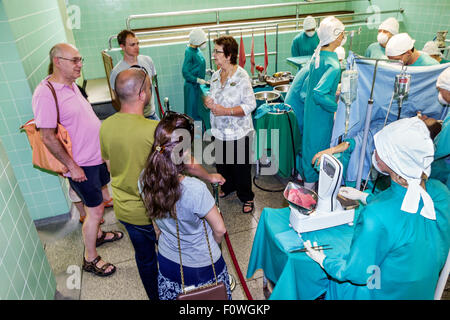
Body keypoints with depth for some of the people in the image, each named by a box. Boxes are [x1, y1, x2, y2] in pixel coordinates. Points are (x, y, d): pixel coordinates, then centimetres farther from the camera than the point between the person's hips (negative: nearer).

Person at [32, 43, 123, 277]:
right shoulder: (46, 93, -22)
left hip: (96, 156, 9)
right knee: (96, 210, 1)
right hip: (81, 164, -9)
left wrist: (104, 149, 17)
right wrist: (72, 166, -18)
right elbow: (48, 137, -22)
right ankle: (90, 259, 20)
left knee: (97, 204, 24)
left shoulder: (71, 85, 7)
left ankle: (96, 234, 47)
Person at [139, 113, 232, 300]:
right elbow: (219, 230, -20)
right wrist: (212, 246, 2)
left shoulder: (145, 179, -21)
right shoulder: (196, 190, -37)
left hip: (167, 262, 5)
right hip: (202, 267, -4)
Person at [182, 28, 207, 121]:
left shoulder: (197, 49, 7)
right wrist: (198, 80, -24)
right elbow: (185, 73, -22)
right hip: (192, 86, -8)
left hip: (198, 85, 8)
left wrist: (206, 71, 7)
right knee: (191, 110, 0)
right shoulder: (189, 52, -18)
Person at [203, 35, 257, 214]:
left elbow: (250, 105, -18)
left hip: (238, 132, -7)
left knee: (241, 166, 5)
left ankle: (246, 197, 25)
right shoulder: (216, 75, 5)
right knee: (221, 163, 21)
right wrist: (208, 101, -7)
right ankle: (228, 186, 47)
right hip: (220, 130, 7)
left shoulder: (241, 76, -16)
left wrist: (225, 111, -24)